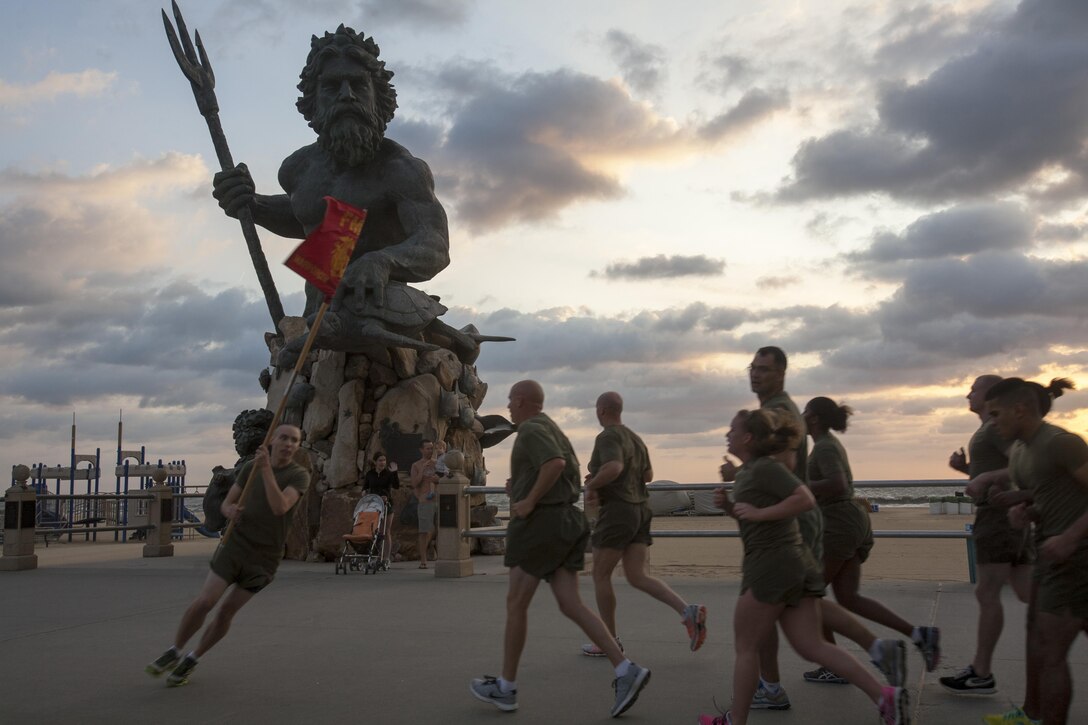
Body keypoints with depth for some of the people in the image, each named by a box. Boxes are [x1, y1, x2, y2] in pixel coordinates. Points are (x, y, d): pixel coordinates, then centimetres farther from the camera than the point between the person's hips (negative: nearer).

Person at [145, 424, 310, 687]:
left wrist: (266, 469, -34)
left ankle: (191, 660, 25)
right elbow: (226, 503, 5)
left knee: (226, 612, 3)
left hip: (265, 557, -2)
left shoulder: (300, 475, -10)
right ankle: (173, 652, 16)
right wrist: (230, 510, -20)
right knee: (203, 602, -8)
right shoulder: (250, 467, 2)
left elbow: (280, 507, -26)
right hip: (236, 544, 2)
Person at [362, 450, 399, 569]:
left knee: (385, 532, 1)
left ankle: (385, 559, 5)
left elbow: (397, 485, -14)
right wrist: (364, 492, -6)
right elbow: (365, 487, 15)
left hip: (386, 504, -2)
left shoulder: (389, 473, 0)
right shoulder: (369, 474, 7)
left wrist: (394, 472, -20)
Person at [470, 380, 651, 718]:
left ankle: (506, 687, 13)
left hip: (539, 523, -9)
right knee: (571, 606, 3)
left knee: (516, 603, 3)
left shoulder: (531, 429, -10)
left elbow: (555, 464, -28)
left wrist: (529, 500, -19)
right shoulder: (552, 429, 20)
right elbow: (571, 473, 26)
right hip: (565, 520, 9)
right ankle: (626, 671, -7)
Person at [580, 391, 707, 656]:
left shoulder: (608, 437, -11)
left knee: (601, 575, 5)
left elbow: (614, 467, -30)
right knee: (637, 576, 5)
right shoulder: (635, 438, 17)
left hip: (617, 510, -8)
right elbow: (648, 475, 25)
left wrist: (592, 485, -13)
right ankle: (688, 611, -12)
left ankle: (609, 641, 11)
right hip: (640, 509, 8)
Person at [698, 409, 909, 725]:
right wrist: (729, 505, 9)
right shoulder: (749, 471, 17)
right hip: (794, 566, 10)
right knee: (811, 645, 7)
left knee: (746, 647, 3)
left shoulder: (764, 467, -13)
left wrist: (758, 513, -20)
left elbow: (805, 499, -23)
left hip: (773, 565, -10)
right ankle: (884, 696, 2)